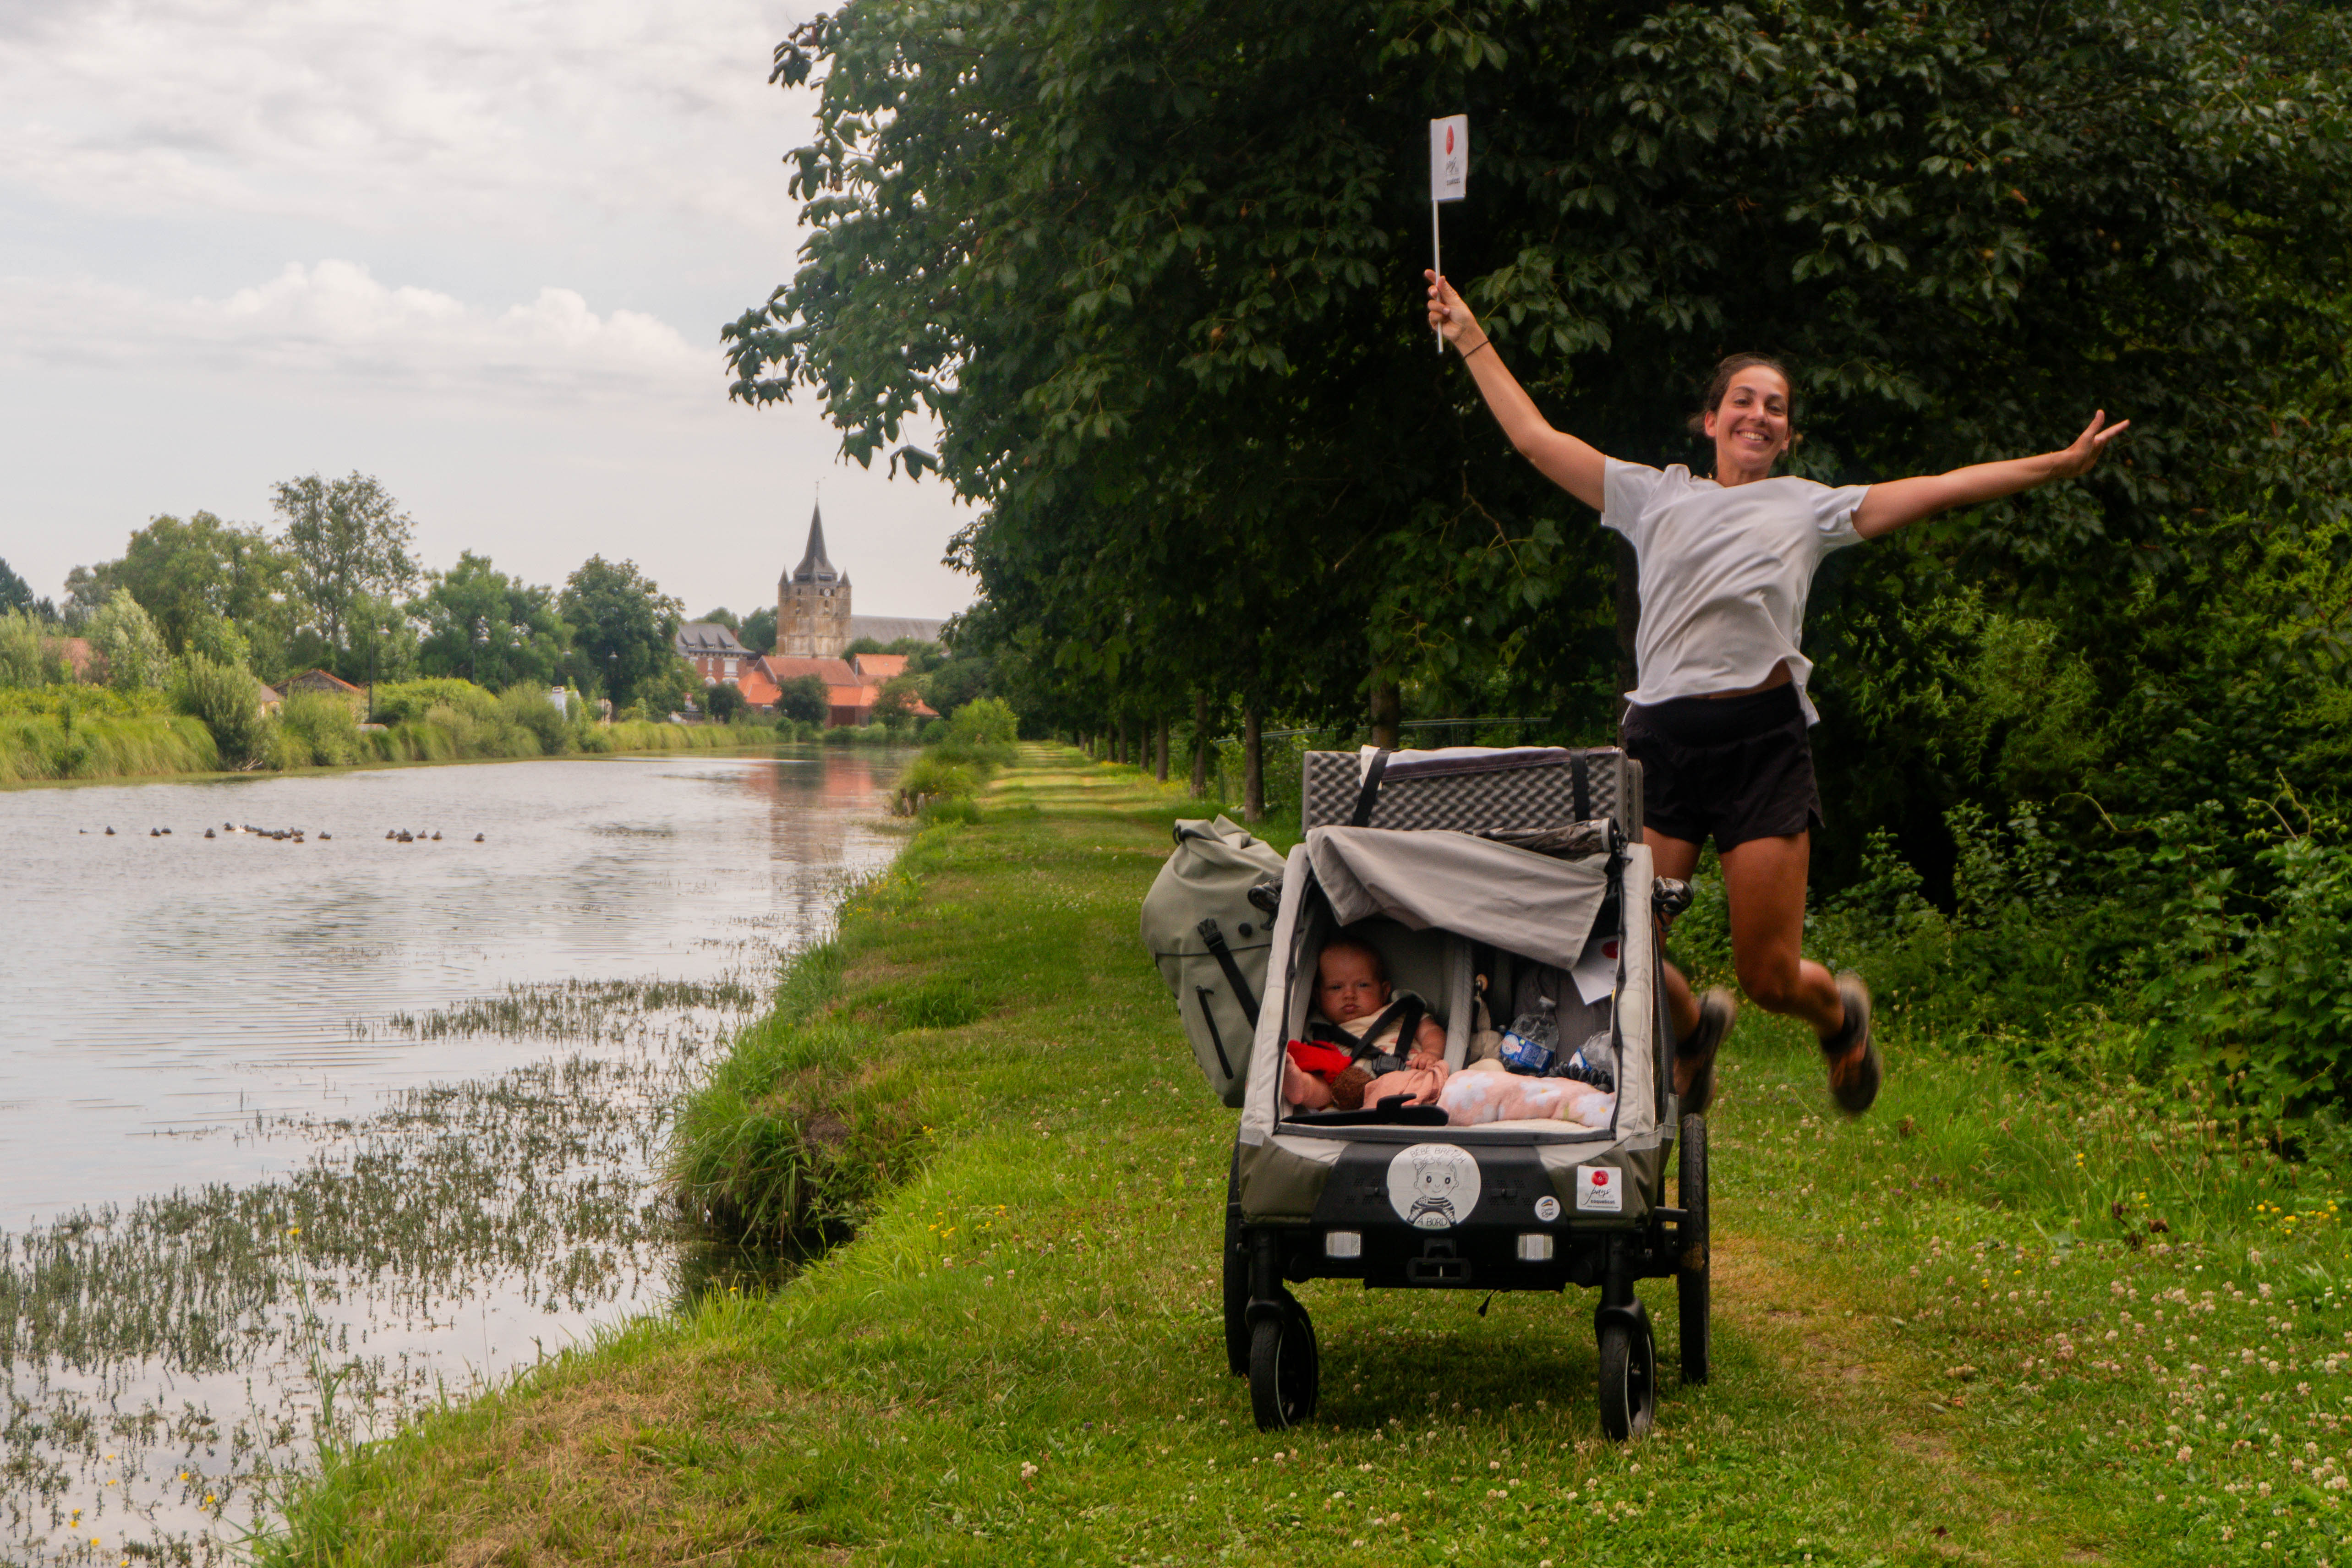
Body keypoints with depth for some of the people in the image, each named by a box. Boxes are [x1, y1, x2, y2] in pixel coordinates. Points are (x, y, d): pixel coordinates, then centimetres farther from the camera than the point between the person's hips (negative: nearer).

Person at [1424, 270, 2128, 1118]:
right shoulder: (1657, 497, 17)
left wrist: (2061, 464, 8)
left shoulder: (1811, 508, 17)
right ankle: (1694, 1024, 28)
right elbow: (1536, 438, 17)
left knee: (1771, 976, -5)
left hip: (1762, 737, -1)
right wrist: (1471, 338, 19)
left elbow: (1942, 488, 13)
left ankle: (1842, 1015, 33)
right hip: (1660, 736, 1)